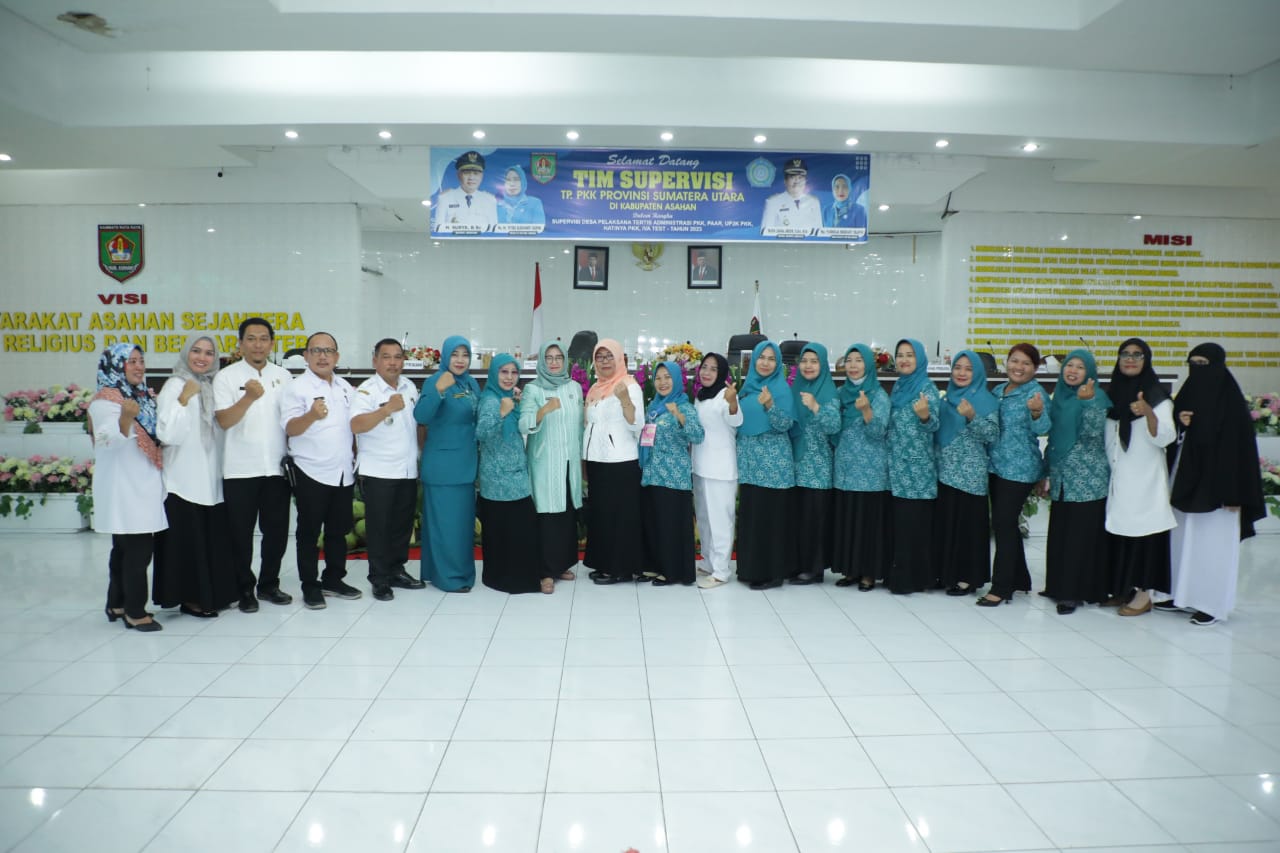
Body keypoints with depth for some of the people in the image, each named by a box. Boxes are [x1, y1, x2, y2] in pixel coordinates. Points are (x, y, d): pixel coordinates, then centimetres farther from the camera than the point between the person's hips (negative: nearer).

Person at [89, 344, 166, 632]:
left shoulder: (143, 397, 13)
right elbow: (110, 440, -28)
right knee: (138, 548, -8)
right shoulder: (105, 401, -12)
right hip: (123, 487, -9)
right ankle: (135, 612, -1)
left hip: (142, 485, 9)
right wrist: (125, 417, -46)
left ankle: (117, 604, 24)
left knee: (126, 547, 15)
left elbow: (155, 437, 28)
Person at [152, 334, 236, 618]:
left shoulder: (213, 386, 11)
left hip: (212, 478, 6)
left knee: (213, 539, 10)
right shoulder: (175, 385, -6)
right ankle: (189, 597, 11)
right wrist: (183, 400, -21)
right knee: (188, 539, 0)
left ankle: (211, 594, 22)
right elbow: (168, 435, -16)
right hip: (184, 480, -6)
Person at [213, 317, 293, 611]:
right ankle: (245, 589, 19)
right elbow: (224, 420, -13)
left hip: (277, 467, 3)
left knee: (277, 530, 9)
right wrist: (249, 397, -29)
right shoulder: (226, 377, -2)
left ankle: (269, 584, 25)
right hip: (240, 469, -3)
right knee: (241, 533, 5)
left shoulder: (283, 376, 9)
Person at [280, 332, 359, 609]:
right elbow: (290, 428, -16)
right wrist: (311, 415, -34)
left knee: (339, 530, 14)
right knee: (309, 532, 3)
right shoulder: (297, 387, -7)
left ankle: (334, 579, 26)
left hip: (344, 472, 6)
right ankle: (310, 586, 12)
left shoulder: (345, 387, 12)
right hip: (312, 472, -6)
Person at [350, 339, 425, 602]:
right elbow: (356, 425, -28)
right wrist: (388, 408, -39)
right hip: (377, 472, -6)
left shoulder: (410, 386, 8)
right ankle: (379, 579, 11)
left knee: (403, 525, 14)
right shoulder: (367, 390, -13)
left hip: (408, 470, 6)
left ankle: (396, 571, 27)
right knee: (379, 527, 1)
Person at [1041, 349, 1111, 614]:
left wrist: (1088, 401, -31)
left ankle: (1074, 592, 4)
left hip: (1087, 480, -6)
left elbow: (1092, 433, -20)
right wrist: (1046, 474, 18)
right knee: (1058, 534, 10)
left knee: (1081, 536, -2)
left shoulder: (1097, 396, -7)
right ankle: (1059, 586, 21)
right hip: (1062, 478, 6)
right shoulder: (1059, 396, 12)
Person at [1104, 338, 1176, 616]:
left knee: (1142, 531, -2)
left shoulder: (1157, 396, -5)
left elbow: (1165, 438, -18)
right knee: (1118, 532, 8)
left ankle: (1143, 593, 7)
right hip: (1117, 478, 5)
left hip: (1144, 479, -5)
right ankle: (1123, 589, 18)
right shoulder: (1112, 394, 10)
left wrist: (1148, 413, -34)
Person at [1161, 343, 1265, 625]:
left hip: (1214, 482, -6)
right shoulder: (1188, 393, 10)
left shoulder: (1231, 401, -10)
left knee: (1212, 543, 0)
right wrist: (1179, 423, -8)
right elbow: (1173, 438, 15)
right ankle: (1184, 595, 19)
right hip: (1185, 481, 6)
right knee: (1184, 539, 10)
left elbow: (1239, 446, -13)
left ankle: (1212, 603, 8)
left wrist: (1234, 493, -16)